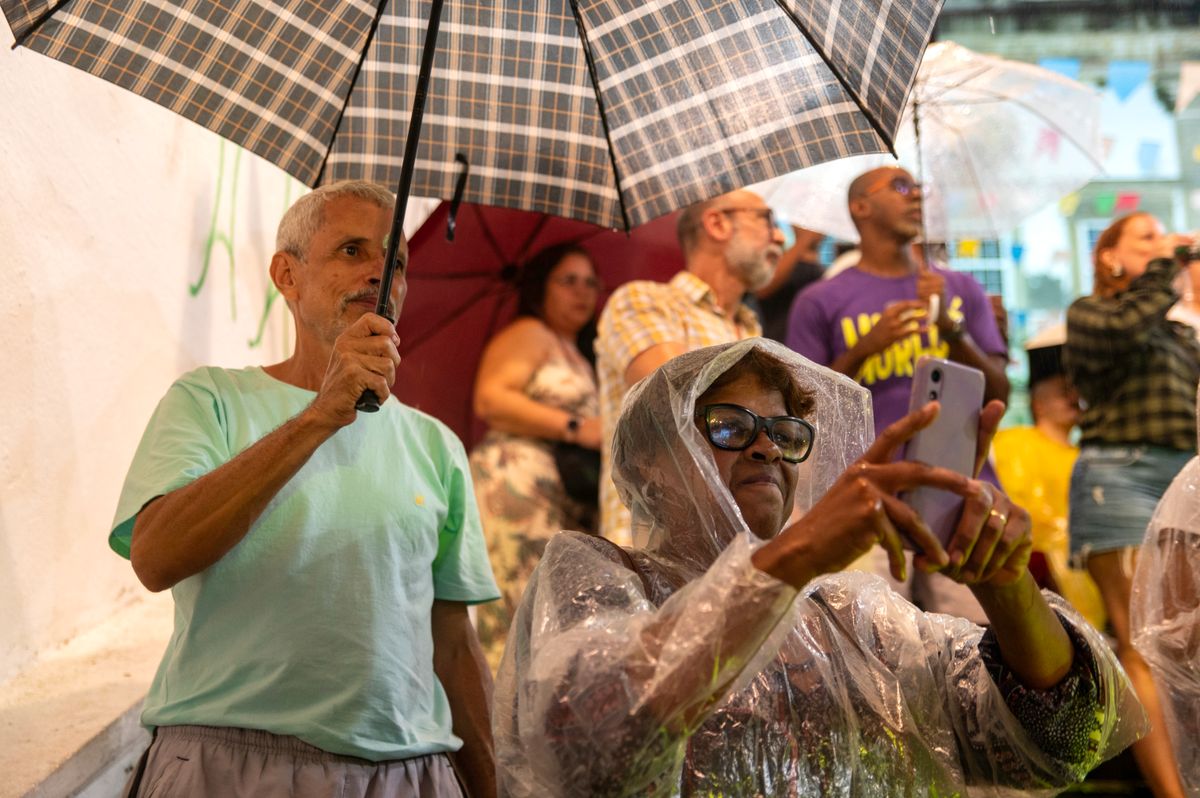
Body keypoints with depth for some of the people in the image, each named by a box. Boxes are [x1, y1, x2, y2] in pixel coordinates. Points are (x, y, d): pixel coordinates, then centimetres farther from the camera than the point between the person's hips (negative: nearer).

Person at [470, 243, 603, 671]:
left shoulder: (579, 361, 31)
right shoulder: (529, 334, 6)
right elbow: (490, 399, -9)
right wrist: (574, 427, -12)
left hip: (571, 504, 8)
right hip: (515, 481, -8)